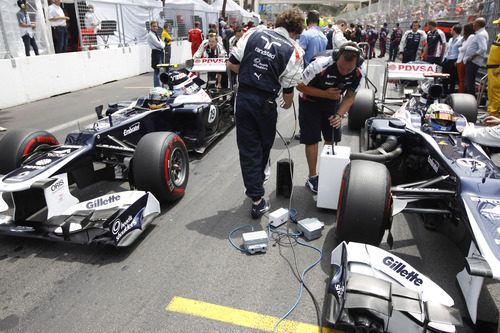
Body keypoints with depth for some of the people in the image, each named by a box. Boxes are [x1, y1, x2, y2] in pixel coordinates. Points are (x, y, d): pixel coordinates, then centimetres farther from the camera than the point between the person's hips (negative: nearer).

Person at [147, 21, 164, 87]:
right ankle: (157, 86, -6)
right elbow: (157, 44, -16)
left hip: (160, 52, 9)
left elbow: (161, 43, 16)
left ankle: (158, 85, 19)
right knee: (157, 70, -8)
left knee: (158, 70, 12)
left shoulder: (156, 34, 19)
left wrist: (162, 45, -4)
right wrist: (163, 46, 1)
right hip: (156, 52, -9)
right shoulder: (150, 34, -9)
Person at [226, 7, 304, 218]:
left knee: (248, 147, 9)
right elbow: (288, 90, -2)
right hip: (265, 103, -2)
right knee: (264, 146, 22)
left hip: (243, 96, 2)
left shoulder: (253, 34, 1)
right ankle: (256, 185, 41)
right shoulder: (294, 51, -5)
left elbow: (231, 64, 2)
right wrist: (288, 103, 20)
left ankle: (256, 198, 11)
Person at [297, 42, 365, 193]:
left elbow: (350, 97, -9)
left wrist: (339, 115, -27)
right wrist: (325, 94, -30)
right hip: (310, 100, -4)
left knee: (332, 138, 3)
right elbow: (300, 86, -24)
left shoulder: (358, 73, -22)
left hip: (332, 101, 4)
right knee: (312, 139, -5)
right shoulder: (320, 66, -36)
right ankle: (312, 177, 11)